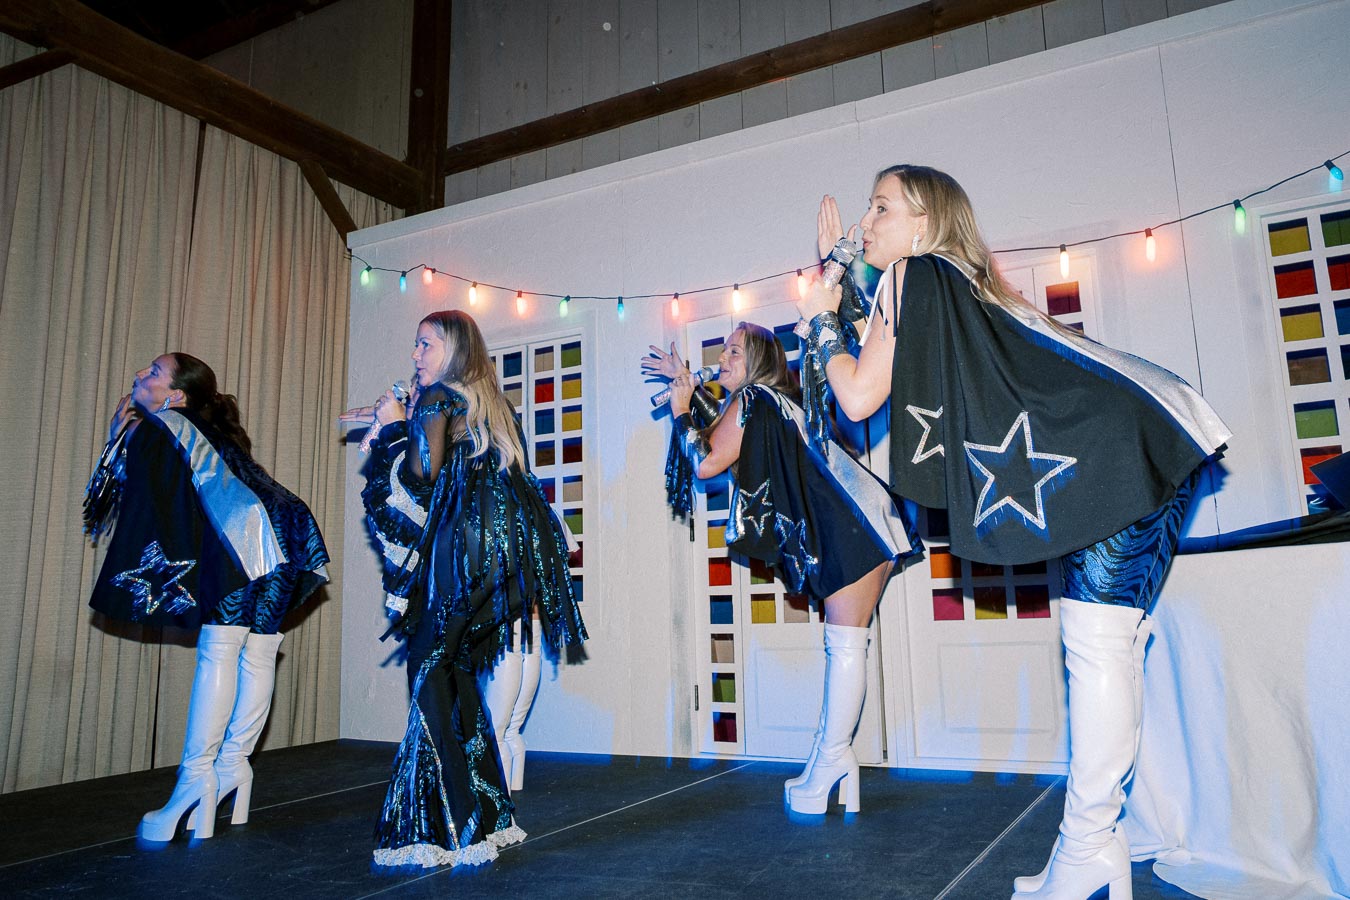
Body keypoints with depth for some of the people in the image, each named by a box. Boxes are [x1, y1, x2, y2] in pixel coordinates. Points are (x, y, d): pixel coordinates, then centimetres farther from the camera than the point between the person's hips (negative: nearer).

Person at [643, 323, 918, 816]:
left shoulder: (751, 398, -5)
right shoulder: (776, 400, 23)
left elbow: (706, 463, -9)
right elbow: (729, 429, 39)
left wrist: (680, 410, 4)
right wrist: (686, 383, 38)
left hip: (851, 526, -10)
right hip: (857, 527, 10)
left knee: (845, 643, -7)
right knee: (843, 643, 9)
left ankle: (832, 757, -2)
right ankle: (830, 757, 15)